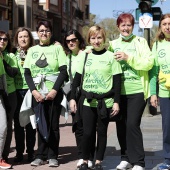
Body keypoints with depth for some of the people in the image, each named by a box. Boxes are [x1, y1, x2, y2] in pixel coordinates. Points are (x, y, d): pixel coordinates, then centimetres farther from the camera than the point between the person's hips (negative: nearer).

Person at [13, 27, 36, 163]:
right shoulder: (13, 54, 8)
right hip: (17, 91, 1)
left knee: (30, 123, 4)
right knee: (18, 122, 4)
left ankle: (30, 152, 13)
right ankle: (19, 152, 12)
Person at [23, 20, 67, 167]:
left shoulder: (57, 48, 5)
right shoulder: (32, 50, 12)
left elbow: (64, 71, -3)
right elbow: (27, 73, 6)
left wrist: (54, 90, -13)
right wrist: (34, 91, -8)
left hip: (54, 93, -2)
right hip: (37, 94, 2)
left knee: (53, 125, 1)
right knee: (40, 124, 5)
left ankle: (52, 156, 9)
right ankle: (41, 155, 12)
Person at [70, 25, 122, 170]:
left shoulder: (110, 56, 0)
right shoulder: (84, 55, 6)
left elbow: (117, 81, -1)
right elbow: (77, 78, 8)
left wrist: (116, 101, -7)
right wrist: (72, 98, 3)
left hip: (105, 101, -1)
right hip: (87, 101, 1)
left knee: (102, 132, 6)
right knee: (87, 132, -1)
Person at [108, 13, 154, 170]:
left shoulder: (140, 42, 2)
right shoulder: (113, 44, 12)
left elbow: (149, 63, -9)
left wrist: (128, 58, -17)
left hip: (137, 91, -4)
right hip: (119, 92, 4)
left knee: (132, 124, -11)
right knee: (121, 125, 7)